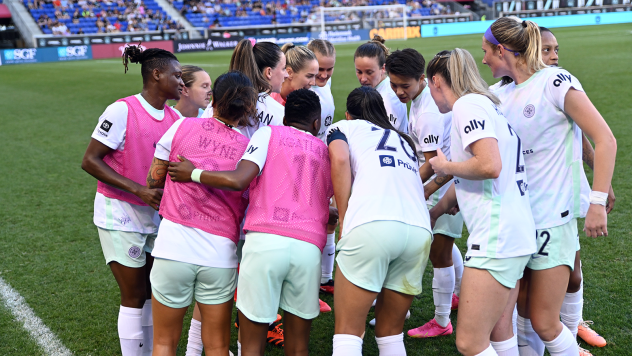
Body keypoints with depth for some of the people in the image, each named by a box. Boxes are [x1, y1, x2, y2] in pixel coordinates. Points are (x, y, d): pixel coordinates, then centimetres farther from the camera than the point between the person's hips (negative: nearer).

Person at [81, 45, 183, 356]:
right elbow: (89, 161, -17)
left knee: (153, 292, 13)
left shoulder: (175, 118, 2)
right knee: (134, 296, 0)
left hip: (155, 215, 6)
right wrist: (138, 190, -24)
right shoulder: (122, 111, -17)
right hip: (121, 216, -6)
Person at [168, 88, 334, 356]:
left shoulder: (269, 133, 12)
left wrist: (193, 173, 10)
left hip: (264, 241, -3)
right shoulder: (326, 151, 24)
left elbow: (238, 180, -3)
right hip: (309, 246, 3)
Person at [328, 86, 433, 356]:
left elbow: (339, 158, 0)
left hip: (372, 225, -5)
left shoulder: (344, 127, 20)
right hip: (420, 230, 5)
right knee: (391, 332, 17)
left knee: (348, 331, -1)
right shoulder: (404, 141, 35)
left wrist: (344, 219, 1)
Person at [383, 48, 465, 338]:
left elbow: (432, 164, -25)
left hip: (445, 185, -10)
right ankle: (461, 294, 47)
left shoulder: (429, 113, -27)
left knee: (439, 253, -2)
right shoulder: (420, 97, 3)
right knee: (444, 245, 26)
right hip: (443, 182, 10)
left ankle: (441, 322, 11)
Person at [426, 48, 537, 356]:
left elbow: (490, 166, -25)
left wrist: (445, 166, -8)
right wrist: (434, 212, 37)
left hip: (497, 238, -10)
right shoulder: (486, 104, 19)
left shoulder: (467, 104, -11)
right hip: (517, 234, 10)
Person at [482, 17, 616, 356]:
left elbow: (605, 140, -13)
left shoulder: (555, 81, -11)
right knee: (523, 314, 13)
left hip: (553, 217, -7)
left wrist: (598, 201, -18)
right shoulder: (502, 94, 10)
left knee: (544, 324, -4)